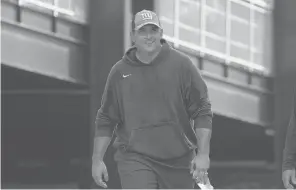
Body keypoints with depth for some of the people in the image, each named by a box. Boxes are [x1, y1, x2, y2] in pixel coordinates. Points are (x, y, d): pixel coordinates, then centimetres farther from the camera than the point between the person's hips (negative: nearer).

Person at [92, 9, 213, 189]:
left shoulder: (182, 64, 1)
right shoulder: (120, 72, 6)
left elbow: (202, 111, 0)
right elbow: (105, 120, 12)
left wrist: (203, 154, -8)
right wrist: (97, 160, 7)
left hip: (178, 160, 1)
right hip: (135, 159, -1)